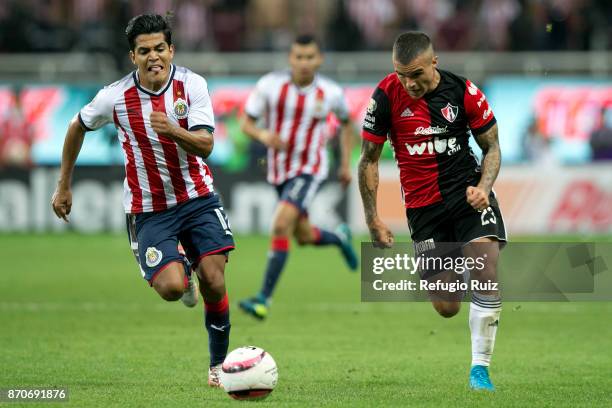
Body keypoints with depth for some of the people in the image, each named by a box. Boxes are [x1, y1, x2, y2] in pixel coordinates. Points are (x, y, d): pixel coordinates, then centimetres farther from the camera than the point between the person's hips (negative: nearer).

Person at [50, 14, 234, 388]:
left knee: (213, 282, -9)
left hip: (198, 197, 1)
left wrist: (172, 130, -39)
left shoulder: (192, 84, -11)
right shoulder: (115, 97, -12)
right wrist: (64, 186, 13)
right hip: (149, 209, -1)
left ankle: (219, 363, 13)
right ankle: (181, 267, 20)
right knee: (171, 288, -19)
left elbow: (205, 146, -19)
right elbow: (78, 128, 8)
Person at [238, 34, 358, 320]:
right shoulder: (270, 85, -12)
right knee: (304, 237, 17)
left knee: (281, 225, -24)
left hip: (309, 170, -4)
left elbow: (346, 123, 11)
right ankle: (339, 238, 53)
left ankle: (264, 298, -21)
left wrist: (346, 164, 10)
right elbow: (246, 124, -6)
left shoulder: (331, 93, -11)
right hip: (279, 170, 4)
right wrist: (262, 135, -29)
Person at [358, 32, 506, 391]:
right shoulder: (387, 96, -10)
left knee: (487, 268, -24)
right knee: (447, 308, -1)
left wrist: (484, 187, -16)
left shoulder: (464, 92, -9)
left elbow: (492, 148, 3)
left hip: (467, 189, 0)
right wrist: (373, 219, -1)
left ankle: (480, 369, -13)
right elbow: (369, 160, 1)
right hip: (423, 205, 0)